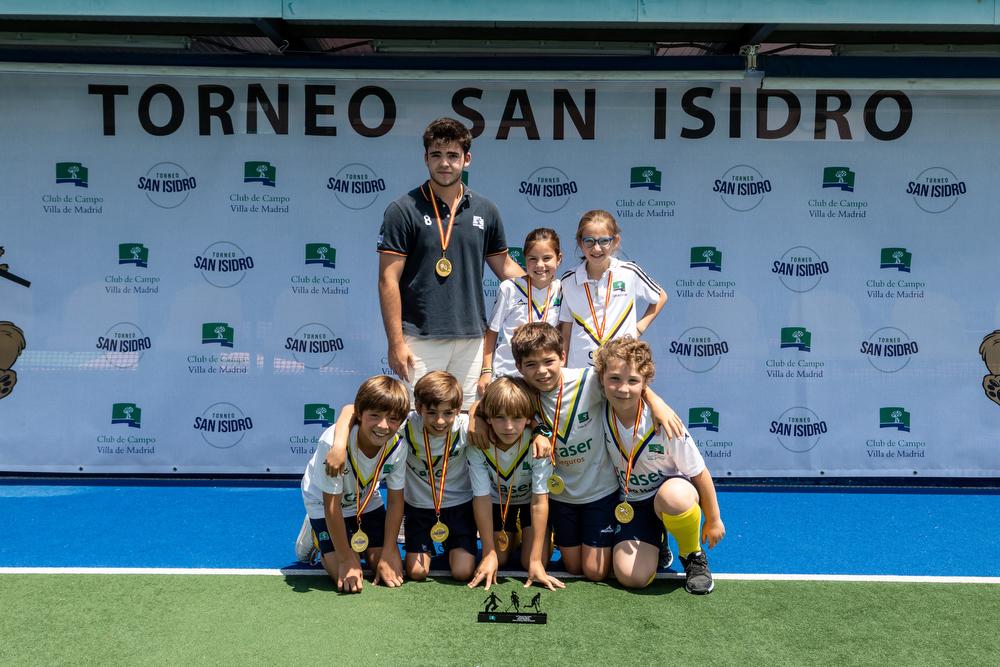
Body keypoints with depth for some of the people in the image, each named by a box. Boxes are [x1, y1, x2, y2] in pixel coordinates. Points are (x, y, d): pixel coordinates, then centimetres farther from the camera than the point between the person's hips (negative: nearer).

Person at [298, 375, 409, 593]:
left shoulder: (397, 447, -26)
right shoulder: (334, 443, -39)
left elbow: (395, 500, -12)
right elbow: (331, 504, -29)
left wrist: (389, 551, -13)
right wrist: (346, 559, -24)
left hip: (367, 502, 4)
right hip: (323, 503, -4)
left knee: (389, 571, -3)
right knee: (348, 579, -14)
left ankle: (359, 544, 26)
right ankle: (315, 535, 14)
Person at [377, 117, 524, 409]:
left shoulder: (485, 210, 8)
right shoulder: (403, 210, -4)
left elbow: (504, 265, 18)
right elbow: (388, 280, -6)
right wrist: (396, 342, -11)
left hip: (471, 339, 4)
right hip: (421, 339, -4)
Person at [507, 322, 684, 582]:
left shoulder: (588, 381, -24)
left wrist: (656, 402, -24)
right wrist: (477, 417, -23)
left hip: (600, 489, -2)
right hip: (560, 492, 3)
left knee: (595, 573, 2)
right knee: (574, 568, 15)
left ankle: (610, 536, 30)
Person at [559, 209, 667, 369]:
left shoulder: (629, 273, -1)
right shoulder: (568, 281, 1)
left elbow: (661, 297, 16)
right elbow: (565, 331, 6)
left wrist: (640, 327, 5)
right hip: (579, 368, 1)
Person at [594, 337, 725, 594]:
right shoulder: (601, 415, -16)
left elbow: (699, 474, -10)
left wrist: (713, 520, -2)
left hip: (674, 494, -3)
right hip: (630, 505, 3)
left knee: (673, 494, -42)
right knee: (632, 577, -19)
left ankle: (693, 556, -9)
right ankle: (654, 543, 20)